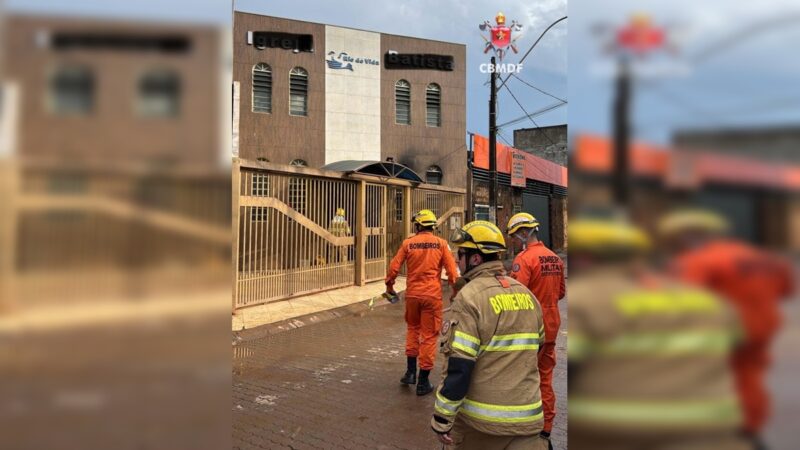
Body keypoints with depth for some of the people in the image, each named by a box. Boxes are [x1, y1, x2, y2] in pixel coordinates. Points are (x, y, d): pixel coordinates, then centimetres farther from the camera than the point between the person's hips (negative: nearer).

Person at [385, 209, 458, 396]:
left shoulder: (408, 243, 0)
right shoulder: (440, 243, -2)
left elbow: (394, 266, 0)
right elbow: (451, 270, -4)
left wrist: (389, 285, 16)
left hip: (412, 294, 2)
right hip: (432, 295, -2)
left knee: (412, 329, 23)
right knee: (429, 336, 5)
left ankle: (411, 371, 21)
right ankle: (423, 381, 10)